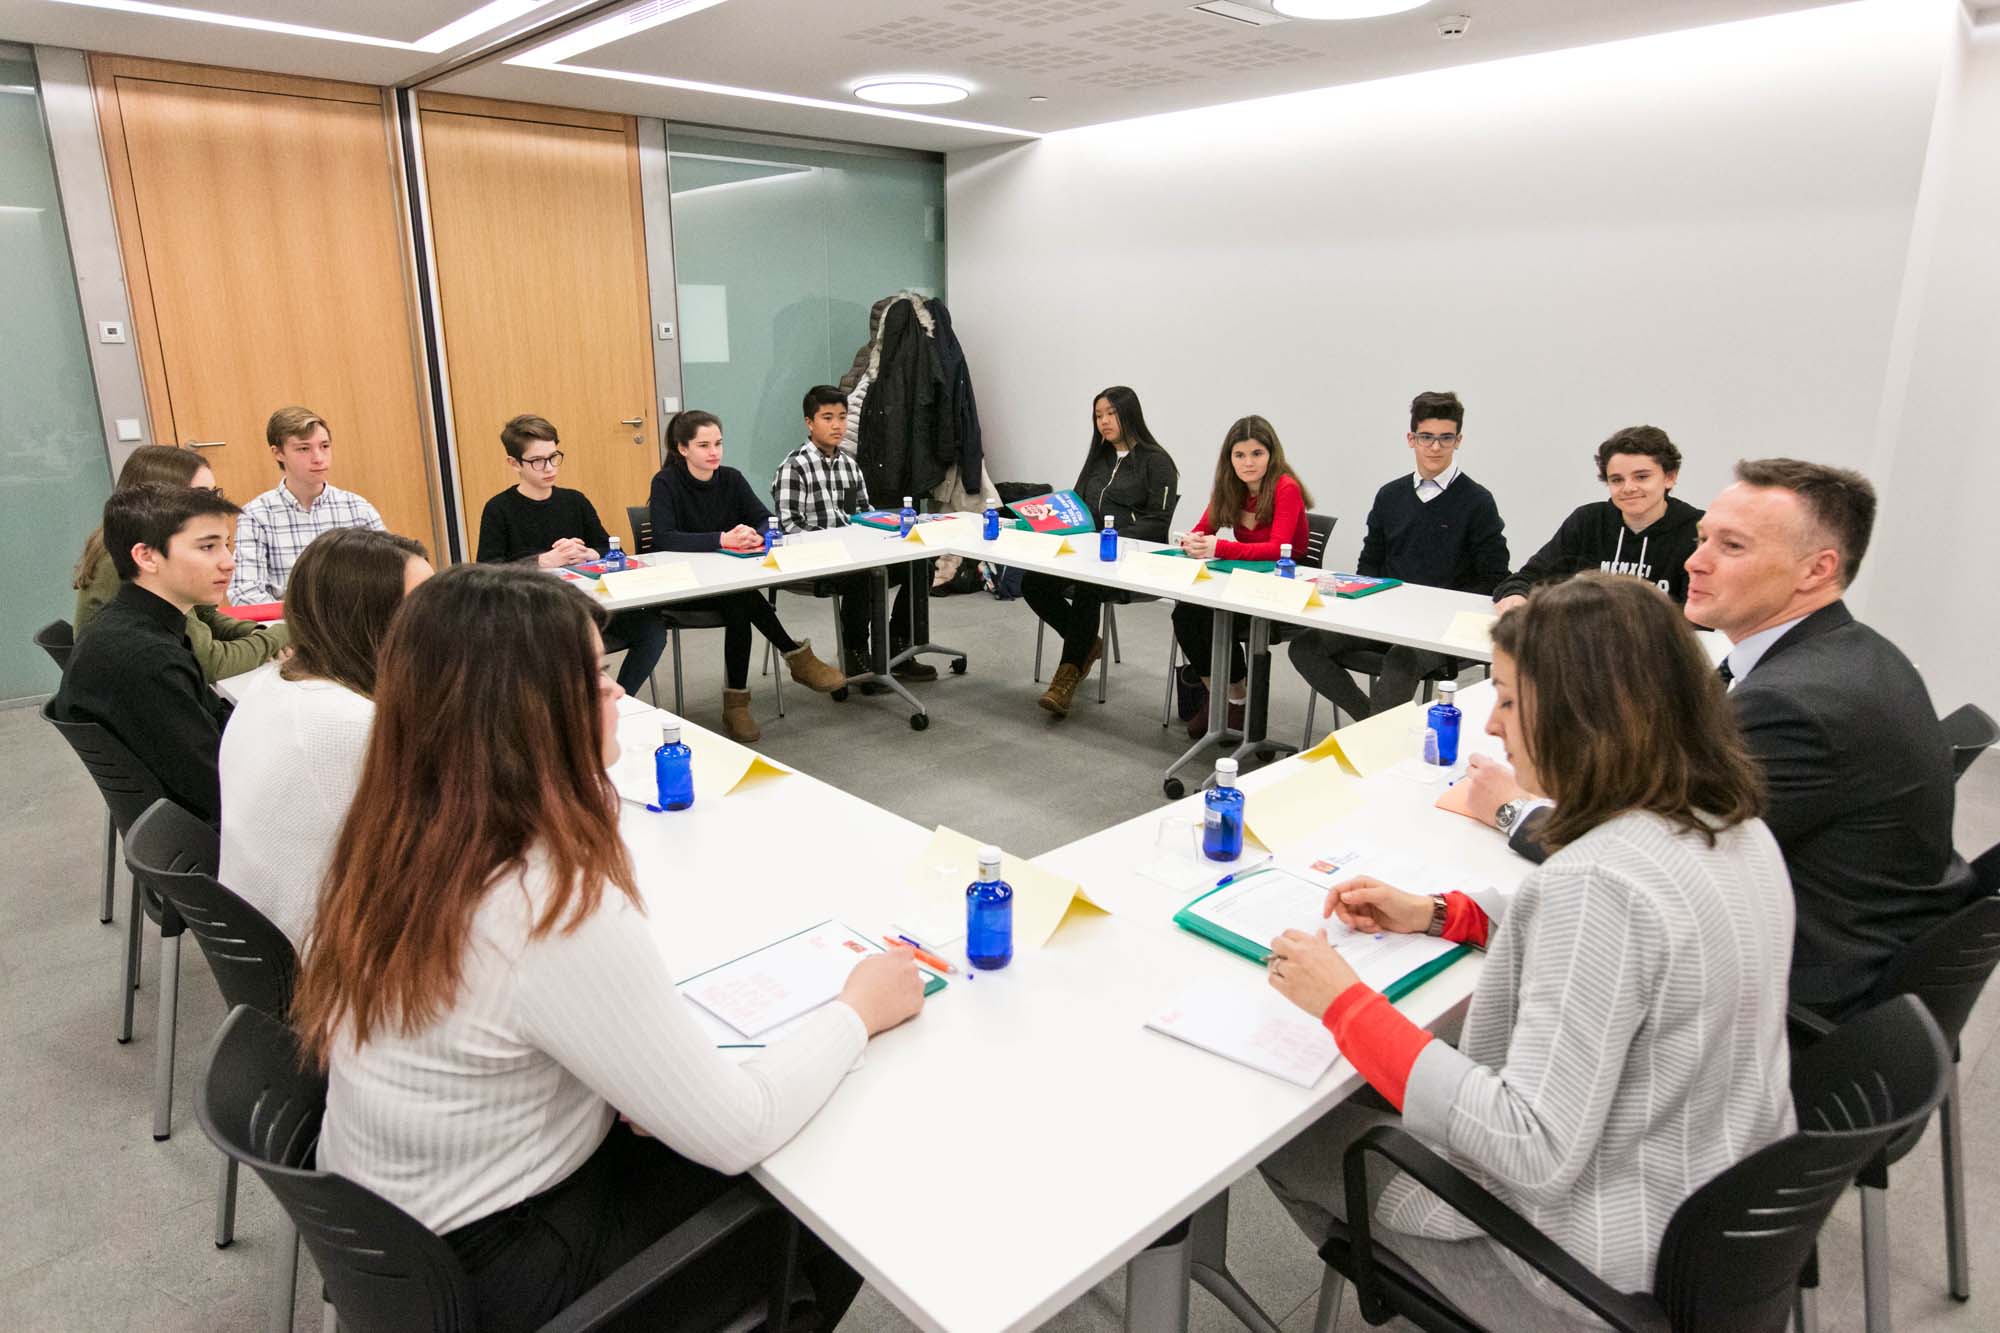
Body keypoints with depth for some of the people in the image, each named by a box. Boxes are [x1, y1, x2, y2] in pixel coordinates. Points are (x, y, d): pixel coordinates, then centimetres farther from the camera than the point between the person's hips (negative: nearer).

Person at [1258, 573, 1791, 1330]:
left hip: (1615, 1268, -8)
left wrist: (1346, 1005, -26)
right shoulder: (1731, 824, -5)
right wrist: (1435, 914, 6)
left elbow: (1537, 1152, -32)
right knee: (1369, 1106, 23)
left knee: (1288, 1132, 11)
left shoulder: (1602, 880, -33)